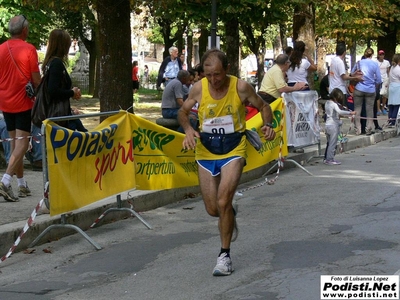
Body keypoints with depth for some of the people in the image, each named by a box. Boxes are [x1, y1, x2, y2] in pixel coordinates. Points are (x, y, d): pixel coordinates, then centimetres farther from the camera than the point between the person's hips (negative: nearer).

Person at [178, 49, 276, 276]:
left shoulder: (241, 87, -13)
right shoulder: (199, 89, -9)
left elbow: (263, 106, 3)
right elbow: (183, 111, 8)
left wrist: (268, 125, -17)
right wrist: (188, 129, -12)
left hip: (234, 150, -3)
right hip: (206, 152, 3)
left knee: (223, 202, -17)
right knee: (213, 209, 6)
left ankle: (225, 255, 0)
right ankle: (230, 215, 45)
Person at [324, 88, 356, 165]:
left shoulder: (327, 103, 12)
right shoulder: (334, 104, -15)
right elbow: (339, 111, -30)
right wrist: (350, 113, -31)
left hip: (327, 125, 9)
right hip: (334, 125, -9)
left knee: (329, 143, 15)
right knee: (333, 144, -4)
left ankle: (326, 159, 19)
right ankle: (330, 159, -4)